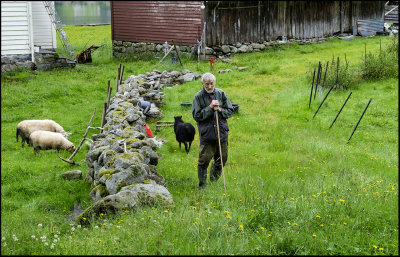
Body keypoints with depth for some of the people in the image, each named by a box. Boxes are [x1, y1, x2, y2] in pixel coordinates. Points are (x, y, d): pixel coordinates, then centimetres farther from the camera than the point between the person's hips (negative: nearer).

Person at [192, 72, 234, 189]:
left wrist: (220, 110, -10)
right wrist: (210, 108, -16)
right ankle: (202, 185, 10)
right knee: (204, 159, -4)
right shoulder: (198, 96, -4)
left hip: (221, 131, 3)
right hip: (206, 133, -3)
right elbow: (197, 116, -8)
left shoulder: (221, 94, 5)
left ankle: (214, 178, 34)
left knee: (222, 157, 9)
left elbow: (230, 111, 9)